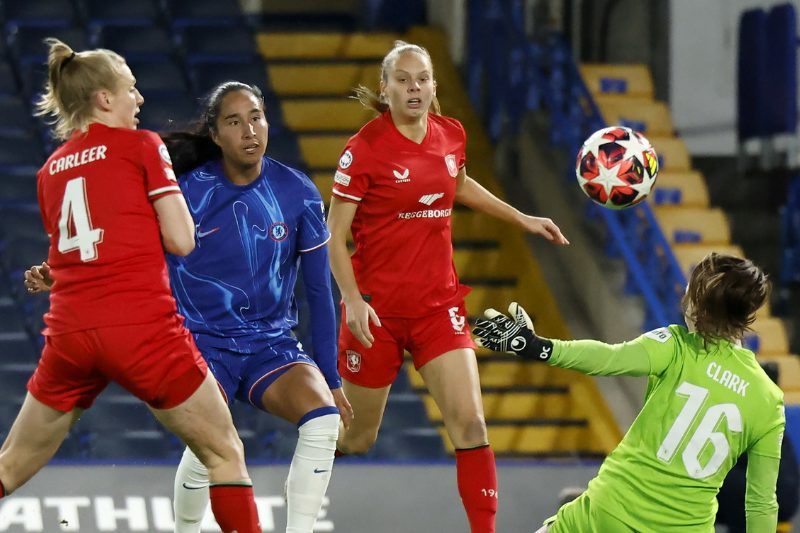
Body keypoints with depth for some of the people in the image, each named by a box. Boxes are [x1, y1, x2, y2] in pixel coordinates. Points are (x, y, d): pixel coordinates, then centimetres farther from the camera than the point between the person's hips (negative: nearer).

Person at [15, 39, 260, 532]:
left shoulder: (50, 171, 17)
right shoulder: (141, 145, 2)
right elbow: (181, 241, 0)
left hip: (69, 334, 5)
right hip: (143, 326, -5)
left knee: (10, 470, 14)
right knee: (225, 455, 7)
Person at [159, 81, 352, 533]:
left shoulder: (298, 194, -3)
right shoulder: (189, 192, -10)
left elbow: (319, 291, 4)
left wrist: (331, 378, 6)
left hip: (271, 342, 3)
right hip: (204, 339, -3)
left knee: (323, 417, -26)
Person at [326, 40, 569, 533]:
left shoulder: (451, 135, 1)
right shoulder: (366, 148, -13)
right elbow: (334, 236, -11)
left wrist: (522, 219, 23)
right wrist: (353, 300, -23)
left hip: (438, 304, 3)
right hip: (377, 309, -3)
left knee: (470, 424, -13)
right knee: (356, 439, 8)